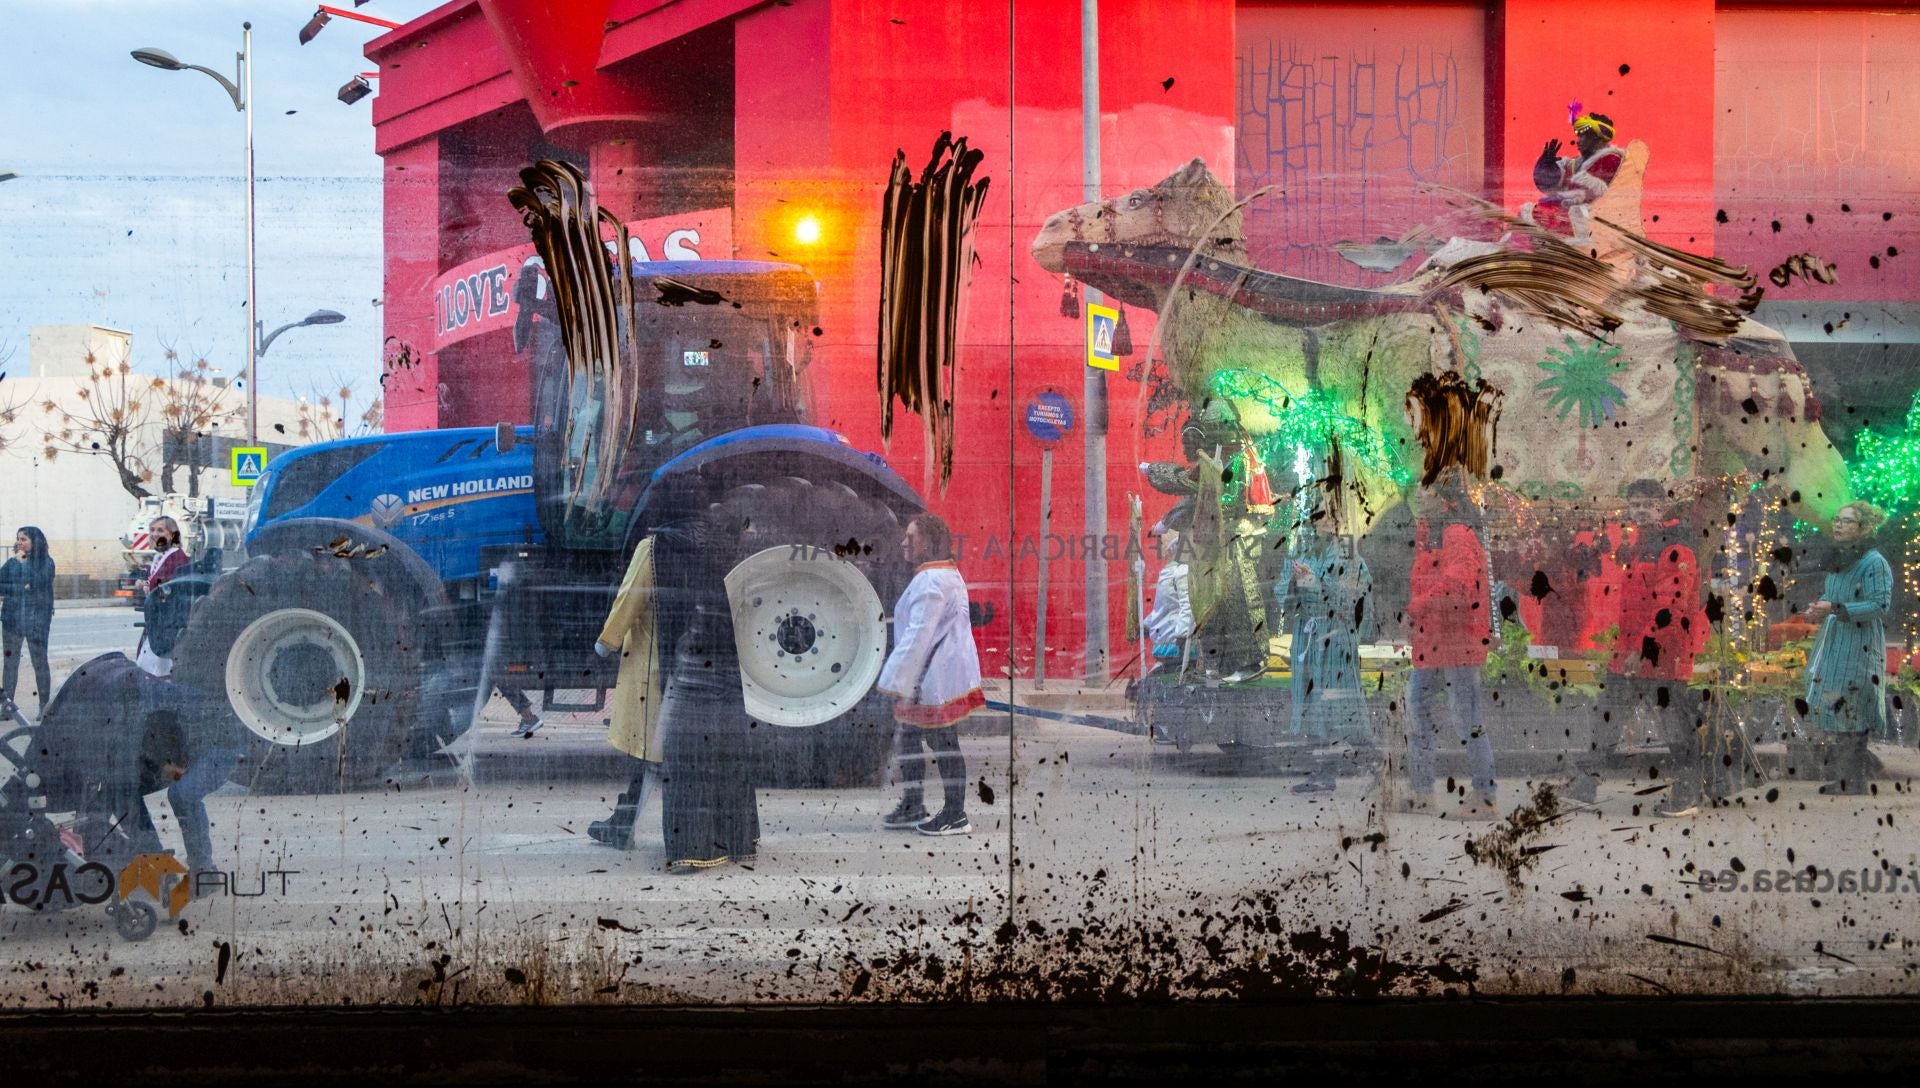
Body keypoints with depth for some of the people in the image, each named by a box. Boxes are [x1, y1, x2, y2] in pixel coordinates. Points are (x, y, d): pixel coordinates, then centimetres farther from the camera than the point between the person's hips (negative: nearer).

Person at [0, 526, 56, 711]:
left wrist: (24, 562, -11)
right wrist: (19, 588, -9)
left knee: (40, 662, -3)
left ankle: (44, 707, 1)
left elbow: (39, 582, -15)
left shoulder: (45, 562, 1)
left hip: (37, 618, -3)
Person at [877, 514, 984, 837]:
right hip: (926, 677, 11)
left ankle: (956, 816, 4)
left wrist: (897, 680, -22)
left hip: (935, 677, -11)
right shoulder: (949, 575, 16)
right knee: (906, 738, 16)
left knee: (944, 743, -3)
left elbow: (919, 635, -24)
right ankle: (913, 808, 25)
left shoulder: (932, 582, -19)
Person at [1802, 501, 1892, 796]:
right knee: (1831, 710, 10)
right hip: (1832, 646, 8)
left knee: (1849, 716, -6)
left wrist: (1834, 608, -23)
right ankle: (1836, 781, 18)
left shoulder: (1873, 562, -13)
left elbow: (1881, 604, -19)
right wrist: (1818, 609, 1)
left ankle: (1851, 785, 0)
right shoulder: (1838, 560, 12)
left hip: (1857, 649, -8)